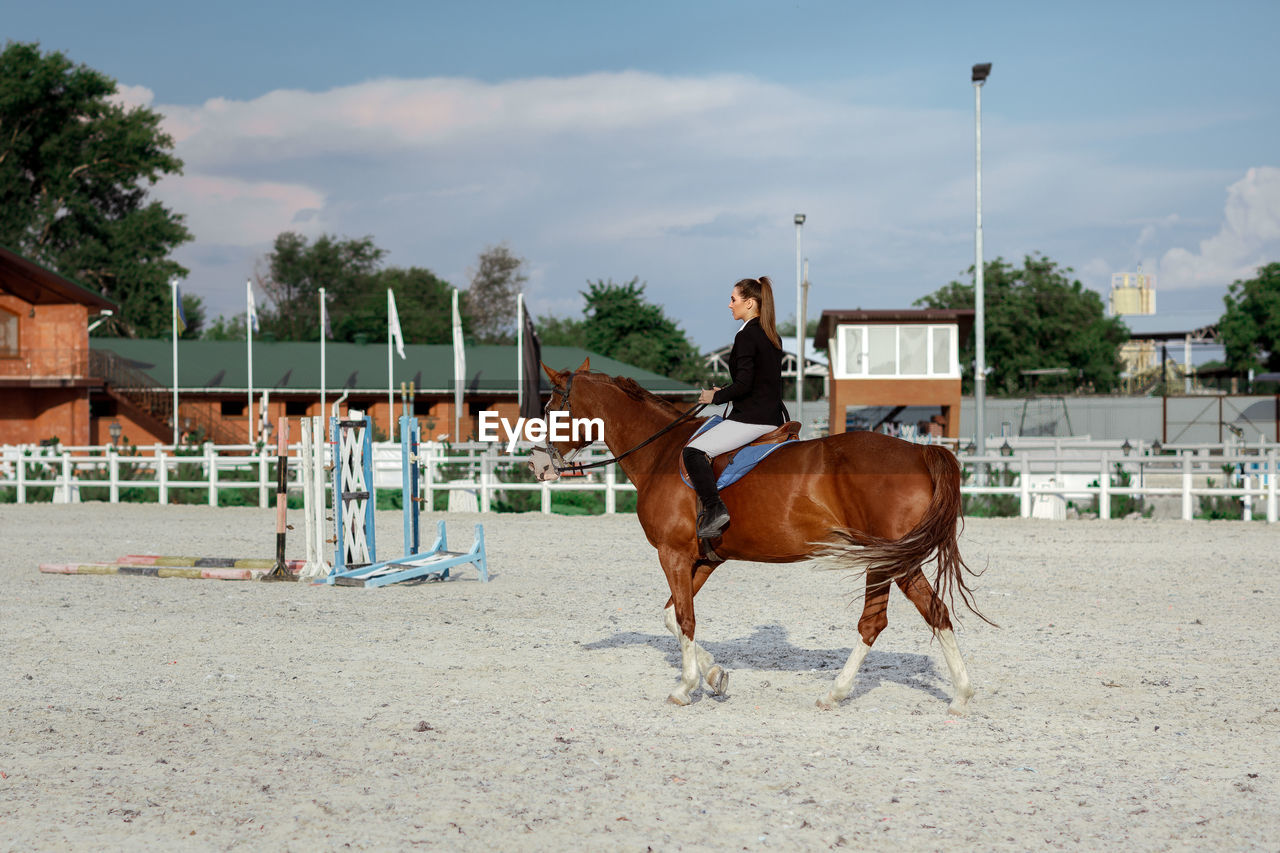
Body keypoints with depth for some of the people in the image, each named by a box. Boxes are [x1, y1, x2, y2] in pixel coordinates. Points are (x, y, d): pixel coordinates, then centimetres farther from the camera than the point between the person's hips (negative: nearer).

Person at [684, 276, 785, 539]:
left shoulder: (746, 336, -14)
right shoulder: (773, 337, 14)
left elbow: (743, 384, -20)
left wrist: (716, 397, -5)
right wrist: (725, 392, 19)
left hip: (751, 418, -10)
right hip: (773, 417, 10)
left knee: (694, 451, -13)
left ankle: (715, 510, -22)